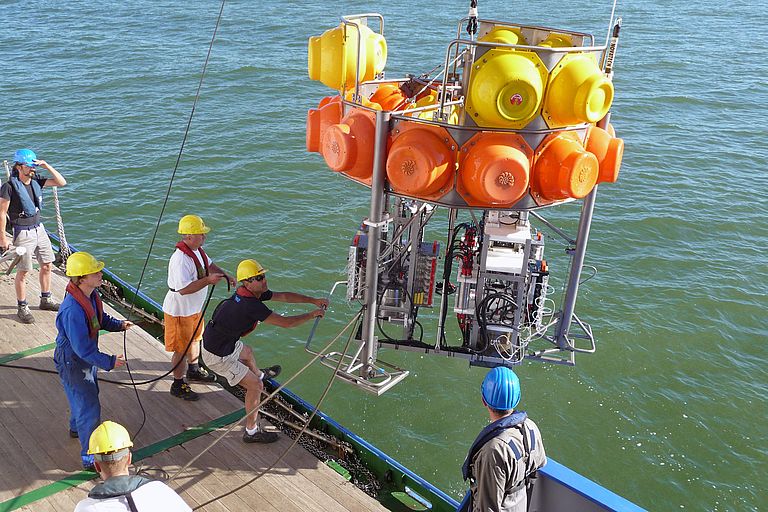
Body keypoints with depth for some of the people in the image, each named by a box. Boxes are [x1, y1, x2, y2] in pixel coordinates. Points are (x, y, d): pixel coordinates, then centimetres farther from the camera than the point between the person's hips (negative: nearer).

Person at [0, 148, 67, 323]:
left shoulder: (36, 182, 1)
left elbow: (61, 182, 1)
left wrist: (46, 165, -8)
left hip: (39, 229, 7)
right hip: (23, 233, -6)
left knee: (46, 265, 14)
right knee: (23, 272, 1)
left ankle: (46, 300, 31)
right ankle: (23, 308, 14)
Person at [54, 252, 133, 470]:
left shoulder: (91, 295, -8)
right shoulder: (72, 310, -37)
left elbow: (100, 319, 11)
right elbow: (82, 348, -32)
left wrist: (118, 324, -6)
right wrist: (109, 362, -28)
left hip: (86, 357, 10)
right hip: (72, 363, -10)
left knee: (89, 393, 30)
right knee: (89, 407, -2)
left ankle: (76, 427, 57)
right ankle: (90, 458, 11)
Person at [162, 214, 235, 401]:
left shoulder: (197, 250, -1)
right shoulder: (180, 259, -32)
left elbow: (208, 265, 16)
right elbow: (184, 289, -37)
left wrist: (225, 275, -1)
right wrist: (208, 280, -37)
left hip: (195, 308, 10)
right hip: (180, 311, -10)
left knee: (195, 338, 28)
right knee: (181, 349, 5)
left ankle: (194, 370, 50)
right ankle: (178, 385, 22)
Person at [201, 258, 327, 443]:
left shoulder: (252, 293, -5)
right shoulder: (252, 306, -33)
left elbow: (284, 296, 1)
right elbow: (286, 322, -30)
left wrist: (313, 300, -6)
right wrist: (312, 315, -17)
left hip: (226, 342, 10)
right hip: (217, 356, -10)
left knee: (247, 353, 37)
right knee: (255, 385, -3)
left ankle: (259, 374, 70)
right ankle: (252, 431, 11)